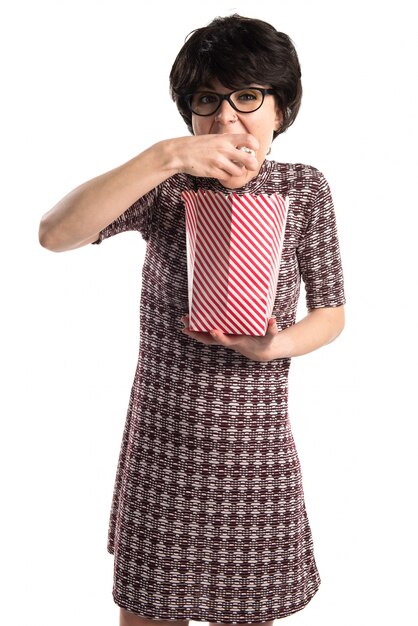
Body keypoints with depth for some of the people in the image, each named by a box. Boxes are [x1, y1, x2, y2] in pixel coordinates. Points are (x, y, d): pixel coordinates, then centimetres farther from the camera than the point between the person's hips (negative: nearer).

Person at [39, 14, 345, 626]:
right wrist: (163, 156, -29)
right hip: (164, 444, 0)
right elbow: (54, 233, -22)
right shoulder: (167, 185, -6)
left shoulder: (304, 189, -3)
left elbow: (329, 314, 4)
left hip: (257, 449, 1)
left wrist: (278, 345, -18)